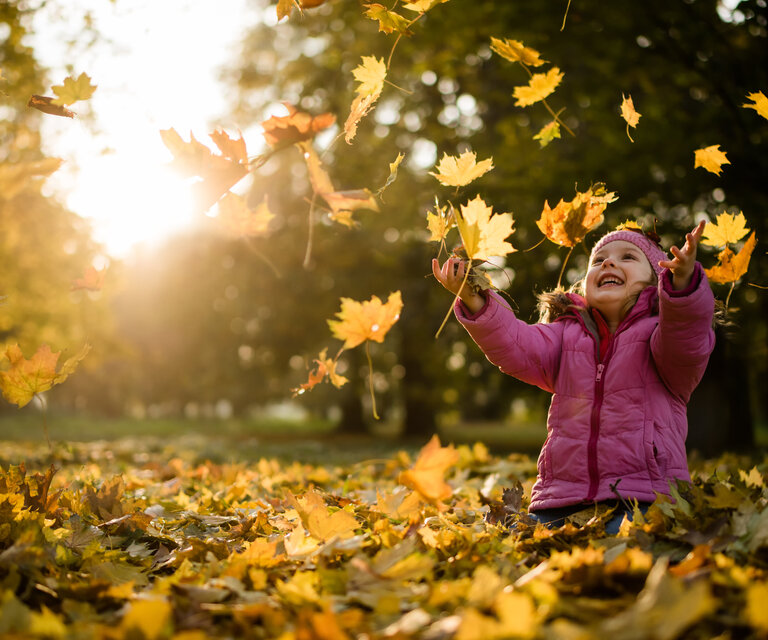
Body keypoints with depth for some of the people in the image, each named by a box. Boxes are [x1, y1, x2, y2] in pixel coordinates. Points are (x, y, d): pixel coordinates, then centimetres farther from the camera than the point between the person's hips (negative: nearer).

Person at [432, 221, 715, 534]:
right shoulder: (566, 335, 18)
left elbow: (685, 344, -18)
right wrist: (475, 303, -19)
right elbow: (517, 347, -1)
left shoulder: (658, 331, 6)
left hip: (641, 497, -3)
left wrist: (683, 282, -39)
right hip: (562, 497, 4)